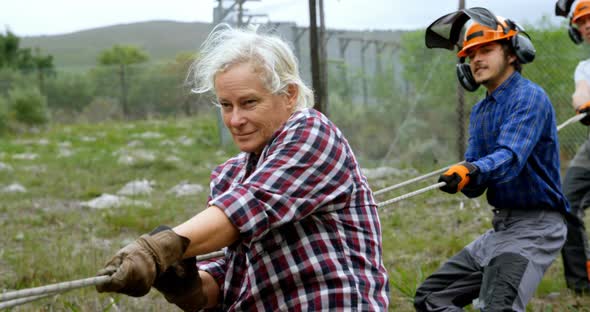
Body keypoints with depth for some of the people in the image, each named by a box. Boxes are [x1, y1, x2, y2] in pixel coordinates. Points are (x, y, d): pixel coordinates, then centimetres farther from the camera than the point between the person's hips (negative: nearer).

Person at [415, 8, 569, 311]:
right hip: (501, 226, 9)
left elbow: (511, 157, -29)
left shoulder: (529, 97, -12)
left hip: (534, 226, -9)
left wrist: (472, 170, -48)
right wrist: (463, 179, -15)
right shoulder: (480, 111, 14)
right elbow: (475, 187, 8)